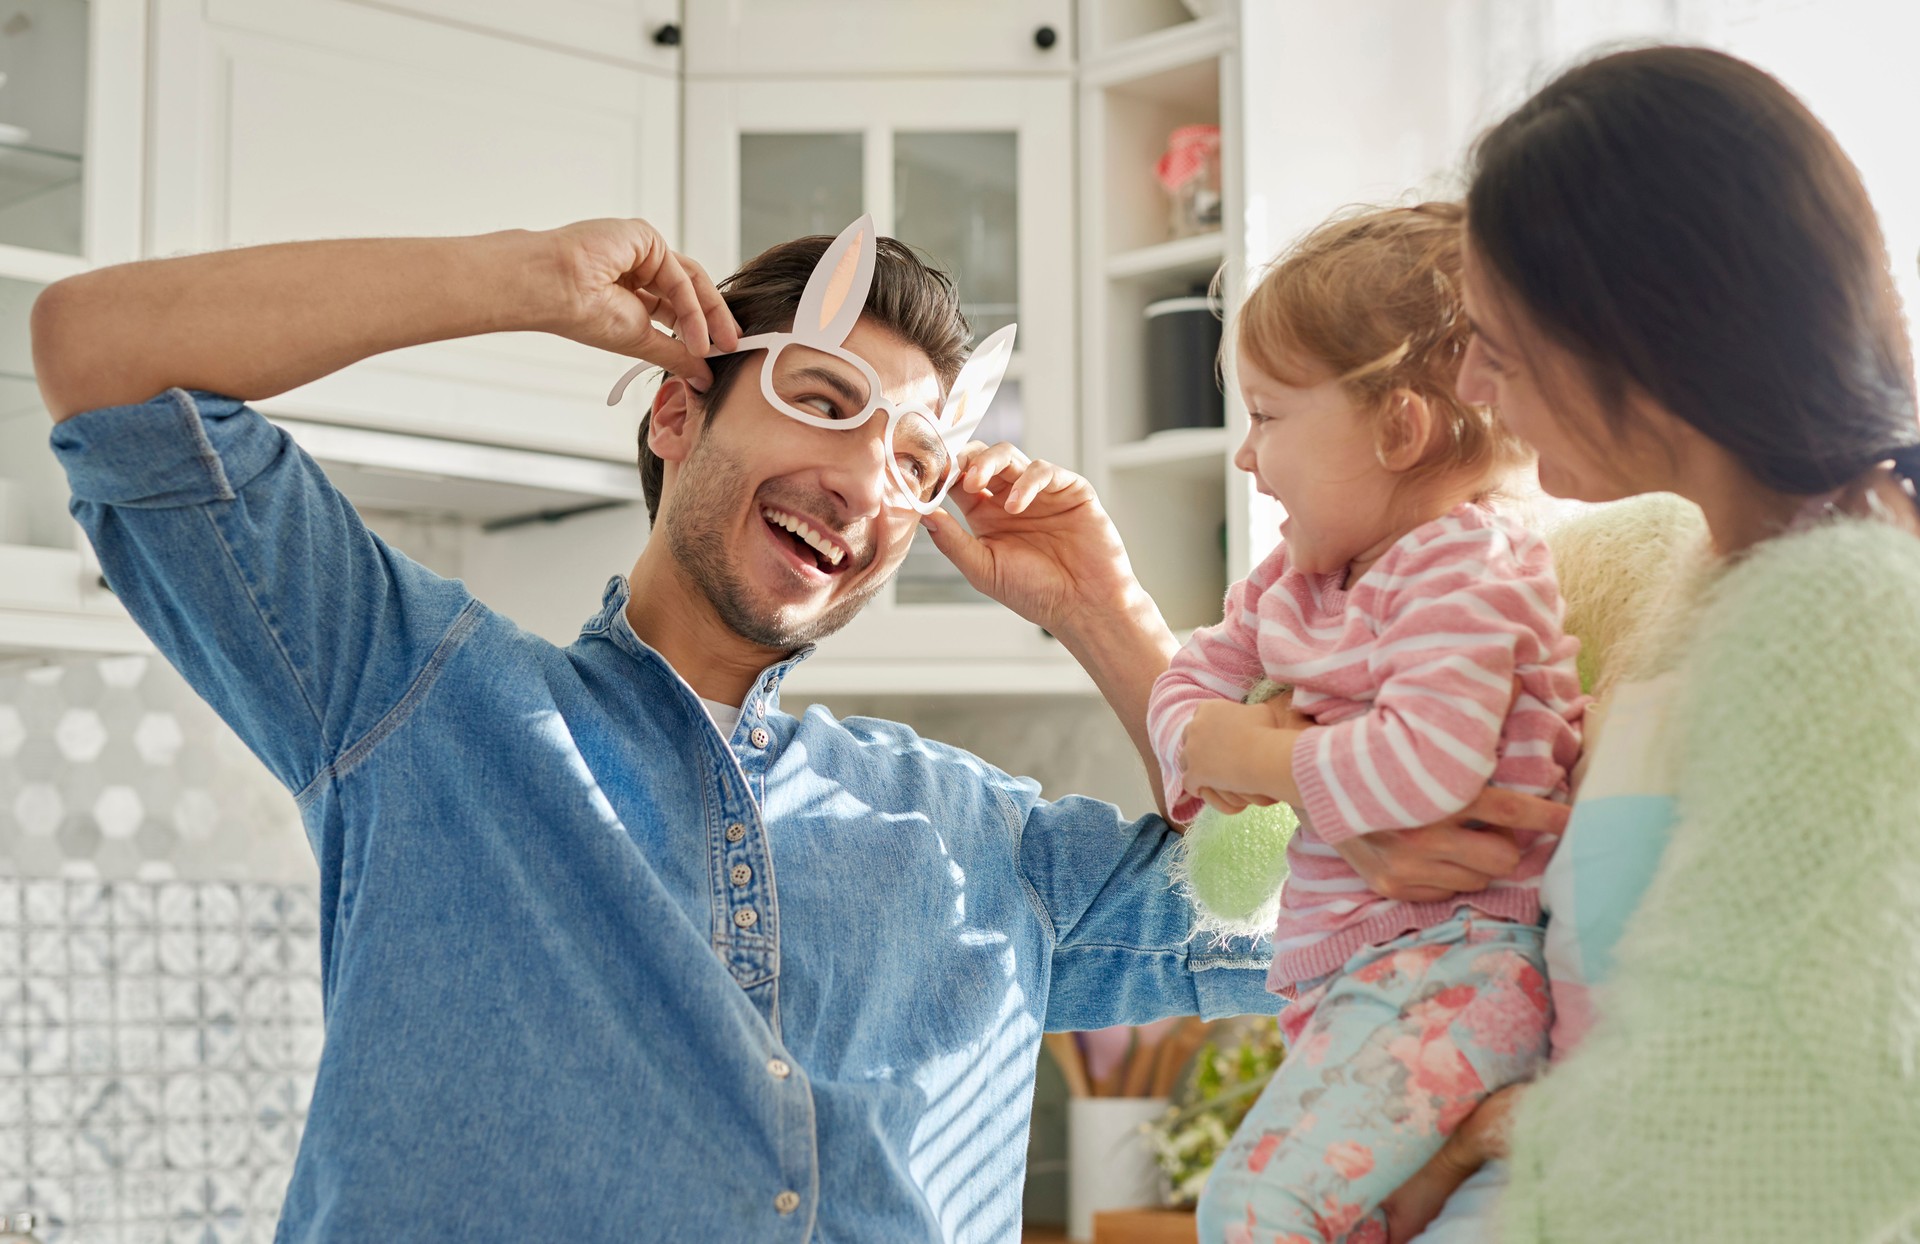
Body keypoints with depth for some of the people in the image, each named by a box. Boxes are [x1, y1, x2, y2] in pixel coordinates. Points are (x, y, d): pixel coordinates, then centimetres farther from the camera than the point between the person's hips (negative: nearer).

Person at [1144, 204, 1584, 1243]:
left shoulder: (1464, 573, -14)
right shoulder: (1297, 577, 13)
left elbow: (1426, 766, -27)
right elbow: (1191, 681, 18)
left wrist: (1256, 756, -14)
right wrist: (1209, 747, -6)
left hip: (1451, 955, -10)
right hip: (1341, 970, 10)